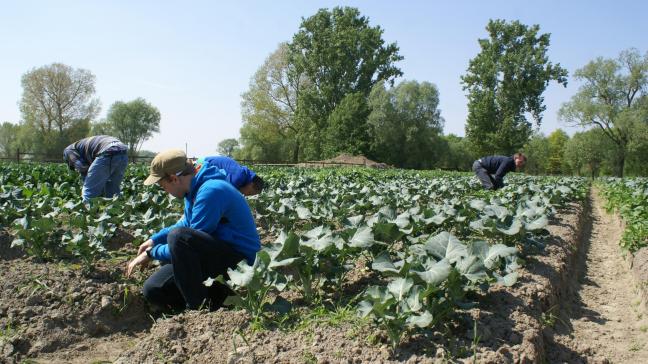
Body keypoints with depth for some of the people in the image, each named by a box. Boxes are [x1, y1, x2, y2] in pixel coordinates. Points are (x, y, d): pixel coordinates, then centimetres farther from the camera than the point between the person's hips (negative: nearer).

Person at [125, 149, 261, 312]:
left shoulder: (210, 191, -23)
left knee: (178, 236, -30)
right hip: (216, 255, 9)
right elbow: (187, 224, 25)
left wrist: (151, 253, -8)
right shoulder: (195, 188, 7)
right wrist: (155, 240, 15)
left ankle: (199, 308, -16)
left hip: (240, 262, -9)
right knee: (153, 290, 0)